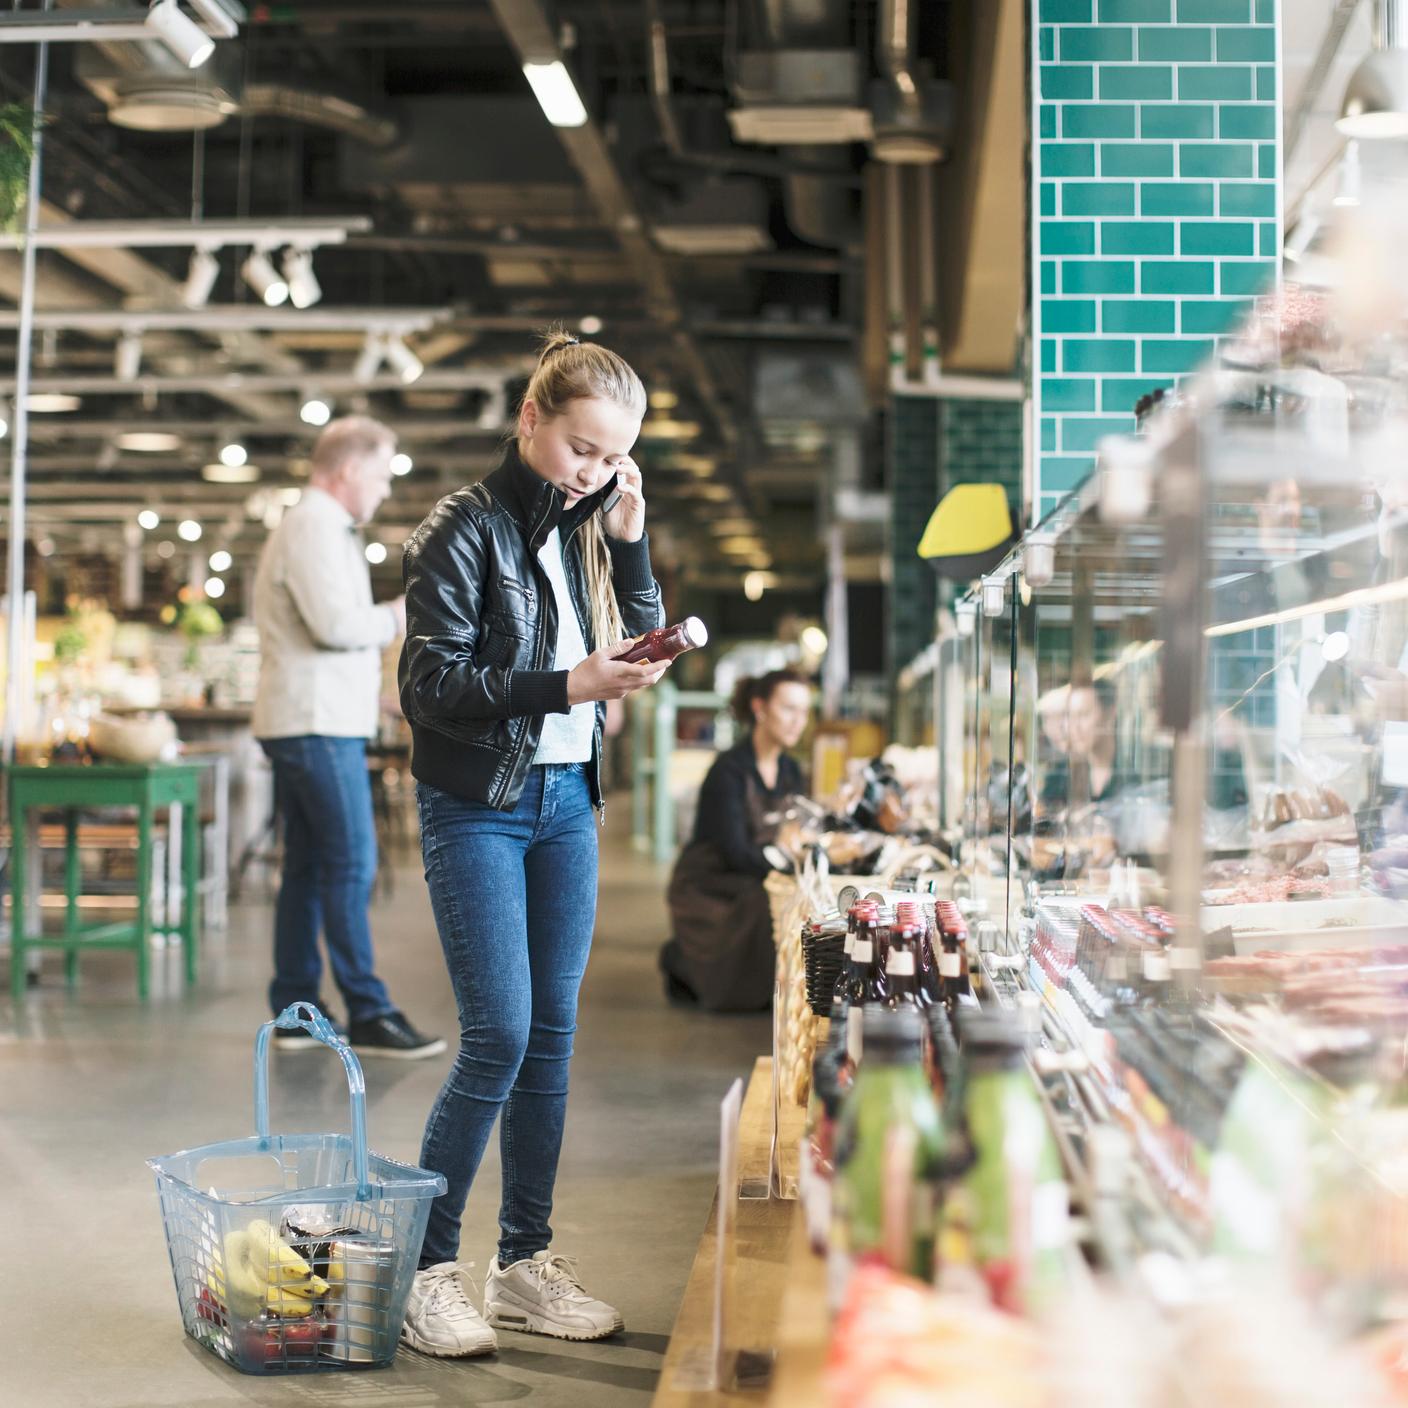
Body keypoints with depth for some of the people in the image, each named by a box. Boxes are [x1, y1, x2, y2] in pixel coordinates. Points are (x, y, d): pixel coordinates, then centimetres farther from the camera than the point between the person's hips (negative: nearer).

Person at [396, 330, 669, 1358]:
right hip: (478, 806, -6)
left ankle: (527, 1262, 17)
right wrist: (563, 686, -23)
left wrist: (629, 540, -3)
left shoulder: (586, 531, 9)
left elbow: (642, 649, 8)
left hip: (567, 802, 6)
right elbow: (431, 683, -14)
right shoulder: (469, 529, -9)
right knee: (499, 1034, -11)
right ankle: (425, 1267, 1)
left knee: (552, 1032, 7)